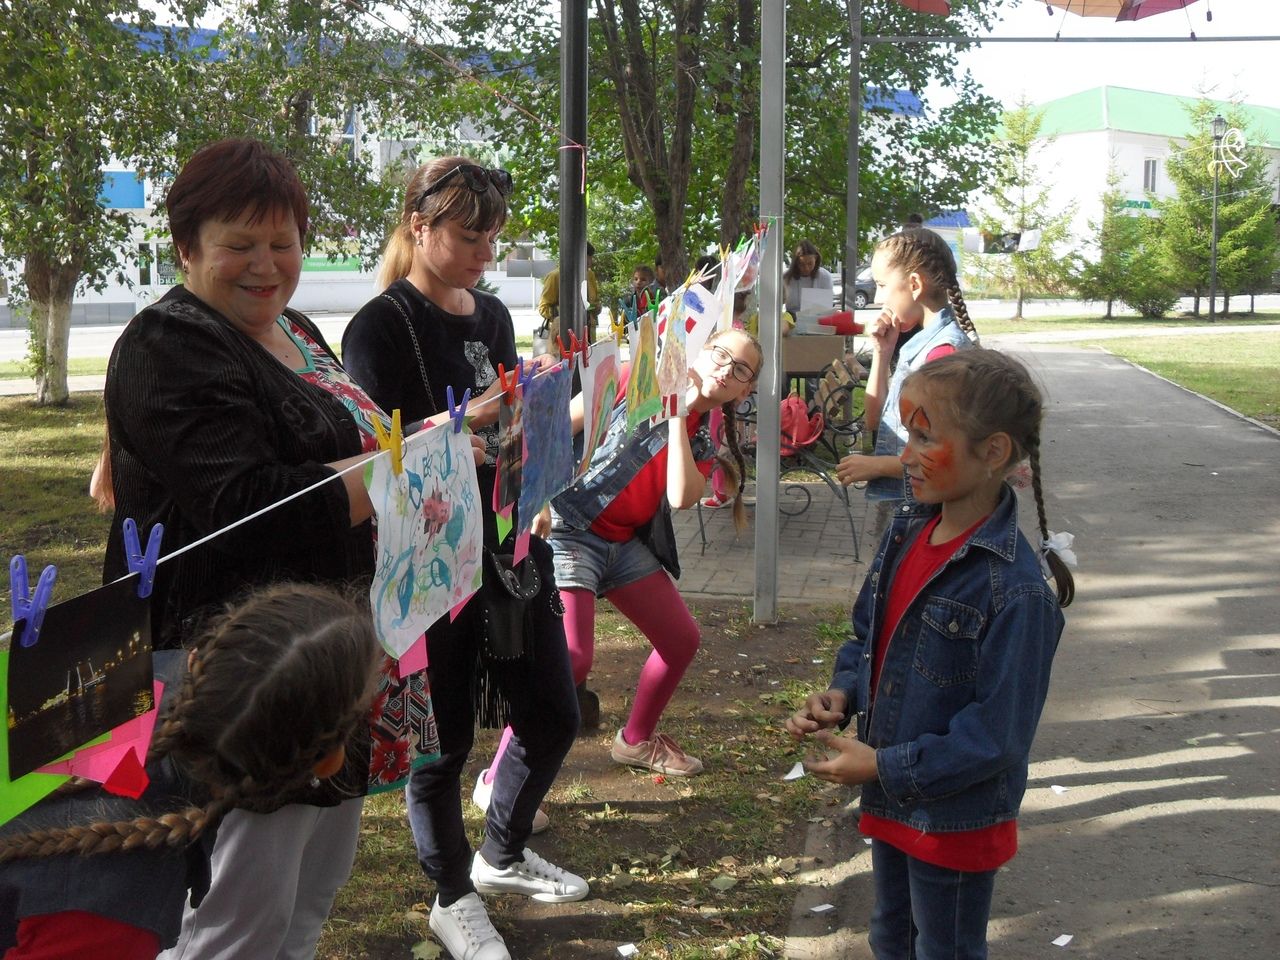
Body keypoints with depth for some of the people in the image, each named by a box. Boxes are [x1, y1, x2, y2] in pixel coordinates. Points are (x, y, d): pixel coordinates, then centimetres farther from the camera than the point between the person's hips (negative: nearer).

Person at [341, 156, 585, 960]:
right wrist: (465, 421, -28)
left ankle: (503, 855, 39)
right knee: (444, 738, 6)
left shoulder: (493, 315, 10)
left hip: (511, 547, 7)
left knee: (553, 716, 14)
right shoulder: (382, 328, -12)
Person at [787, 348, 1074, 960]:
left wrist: (885, 767, -22)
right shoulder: (907, 531, -4)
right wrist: (842, 695, -7)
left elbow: (996, 735, -24)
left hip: (955, 821, -7)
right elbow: (869, 633, 11)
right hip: (892, 797, 7)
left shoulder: (1016, 588, -28)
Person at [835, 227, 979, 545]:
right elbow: (874, 420, 16)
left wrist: (877, 465, -15)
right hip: (896, 500, 9)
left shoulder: (944, 349, -20)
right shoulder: (918, 344, 9)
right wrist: (881, 354, 6)